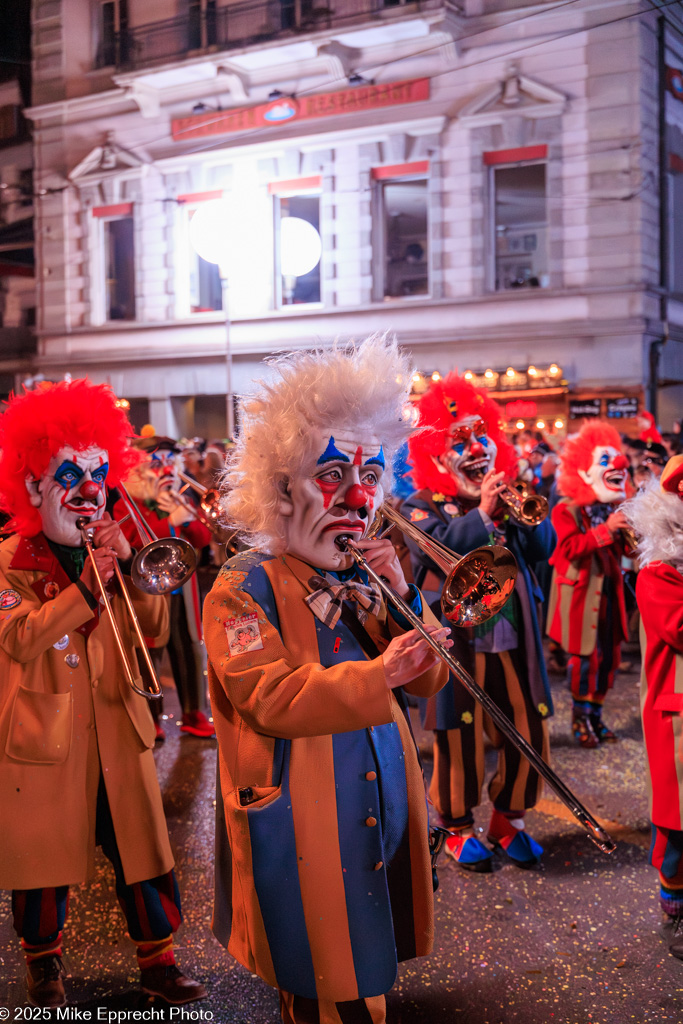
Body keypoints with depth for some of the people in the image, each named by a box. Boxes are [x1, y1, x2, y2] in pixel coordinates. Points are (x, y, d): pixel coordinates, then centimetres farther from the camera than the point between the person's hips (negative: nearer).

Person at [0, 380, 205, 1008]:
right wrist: (84, 589, -29)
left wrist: (127, 567, -14)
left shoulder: (112, 551, 8)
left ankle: (158, 958, 24)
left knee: (140, 847, 7)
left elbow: (156, 630, 0)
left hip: (117, 733, 3)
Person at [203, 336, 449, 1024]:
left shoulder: (367, 578, 9)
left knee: (369, 962, 19)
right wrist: (375, 675, -36)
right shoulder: (246, 587, -12)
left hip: (382, 806, 6)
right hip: (302, 827, -6)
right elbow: (268, 696, -25)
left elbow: (427, 681, 3)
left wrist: (400, 598, -12)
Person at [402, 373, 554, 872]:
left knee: (530, 736, 8)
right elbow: (435, 550, -20)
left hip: (512, 639, 5)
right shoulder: (421, 506, -2)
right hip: (457, 642, -4)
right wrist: (481, 512, -22)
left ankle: (510, 819, 29)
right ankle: (459, 828, 24)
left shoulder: (507, 499, 13)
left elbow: (543, 549, 2)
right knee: (460, 741, 3)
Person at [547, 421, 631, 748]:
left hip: (609, 592, 6)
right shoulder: (566, 511, -10)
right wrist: (605, 530, -29)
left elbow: (627, 550, 11)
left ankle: (595, 716, 23)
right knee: (584, 657, -3)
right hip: (581, 592, -6)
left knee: (608, 656, 9)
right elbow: (571, 548, -23)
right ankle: (580, 720, 12)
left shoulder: (615, 510, 10)